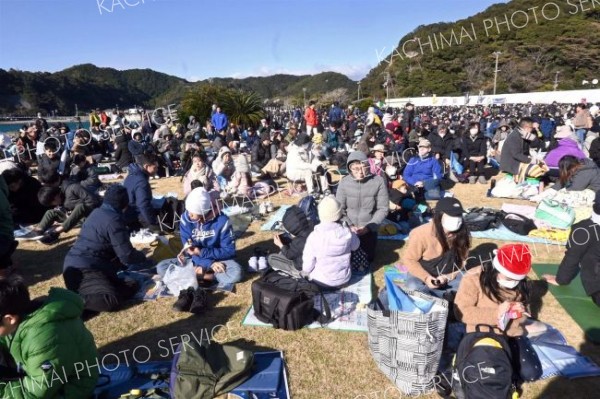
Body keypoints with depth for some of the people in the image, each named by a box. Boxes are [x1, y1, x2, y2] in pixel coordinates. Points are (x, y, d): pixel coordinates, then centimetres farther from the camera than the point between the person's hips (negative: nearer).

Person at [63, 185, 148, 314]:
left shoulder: (97, 212, 15)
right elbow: (126, 256, -11)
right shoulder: (114, 220, -12)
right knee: (113, 301, -27)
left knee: (131, 285, 2)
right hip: (82, 269, -10)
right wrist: (142, 257, 10)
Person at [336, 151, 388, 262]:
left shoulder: (378, 181, -15)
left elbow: (383, 209, -10)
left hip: (369, 230, 0)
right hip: (348, 229, 1)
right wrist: (349, 225, -19)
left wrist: (369, 227, -18)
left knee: (368, 259, 17)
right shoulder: (344, 182, -12)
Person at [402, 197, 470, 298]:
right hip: (423, 273, -3)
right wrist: (426, 278, -25)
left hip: (449, 275, 4)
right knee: (413, 287, -33)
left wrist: (448, 276, -17)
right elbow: (408, 259, -14)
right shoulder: (421, 234, -23)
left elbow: (462, 259, -2)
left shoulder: (463, 233, -13)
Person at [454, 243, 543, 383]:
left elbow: (525, 309, 16)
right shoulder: (473, 279, -18)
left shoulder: (521, 284, -1)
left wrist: (519, 313, -10)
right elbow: (462, 312, -21)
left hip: (513, 334, 4)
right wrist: (496, 313, -27)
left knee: (532, 373, -12)